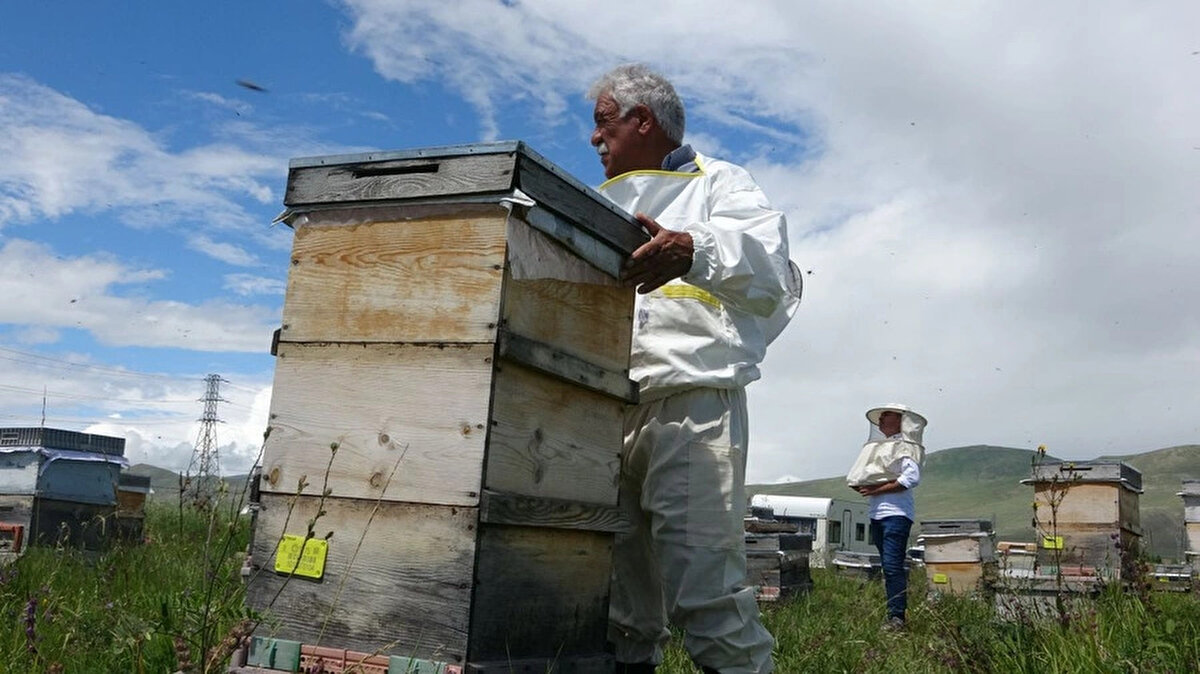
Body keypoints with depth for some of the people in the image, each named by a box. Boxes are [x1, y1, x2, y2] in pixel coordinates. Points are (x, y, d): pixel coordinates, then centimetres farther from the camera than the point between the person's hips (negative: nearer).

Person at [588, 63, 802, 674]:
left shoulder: (718, 183, 9)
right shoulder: (607, 206, 30)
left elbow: (767, 268, -11)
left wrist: (693, 249, -28)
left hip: (691, 403, -6)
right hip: (603, 413, 7)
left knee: (704, 587, -15)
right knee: (615, 593, 6)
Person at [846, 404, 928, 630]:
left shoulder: (905, 447, -4)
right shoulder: (876, 447, 19)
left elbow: (912, 478, -18)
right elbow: (857, 478, 19)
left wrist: (878, 489, -17)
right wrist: (863, 488, -4)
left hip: (896, 512, -8)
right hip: (875, 513, 8)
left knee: (893, 566, -12)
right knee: (889, 567, 11)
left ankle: (897, 617, -10)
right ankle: (894, 613, 16)